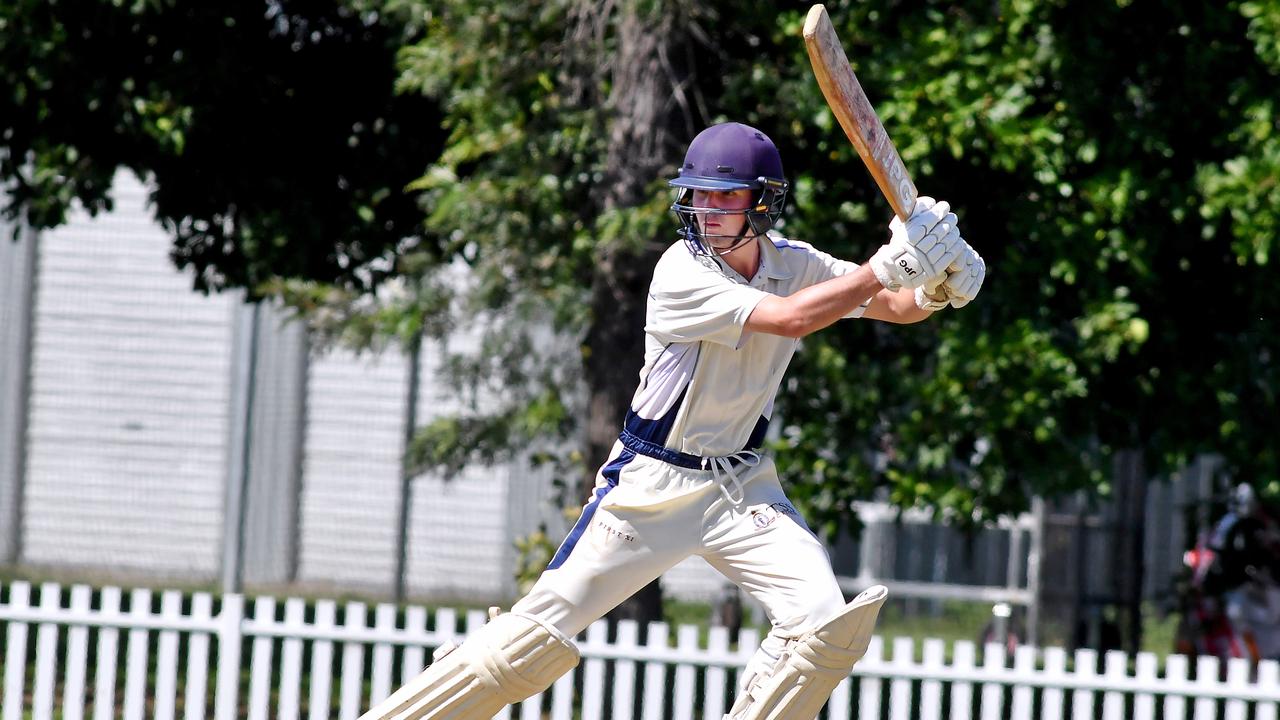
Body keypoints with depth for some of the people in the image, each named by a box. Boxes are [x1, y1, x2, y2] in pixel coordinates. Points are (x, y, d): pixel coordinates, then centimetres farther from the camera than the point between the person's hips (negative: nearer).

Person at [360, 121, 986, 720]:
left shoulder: (795, 264, -1)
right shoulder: (682, 273, -18)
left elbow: (896, 305, -5)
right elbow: (790, 318, -29)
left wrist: (936, 287, -28)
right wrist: (889, 265, -34)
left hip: (741, 483, 5)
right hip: (652, 486, -5)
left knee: (824, 624, -14)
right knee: (541, 634, -9)